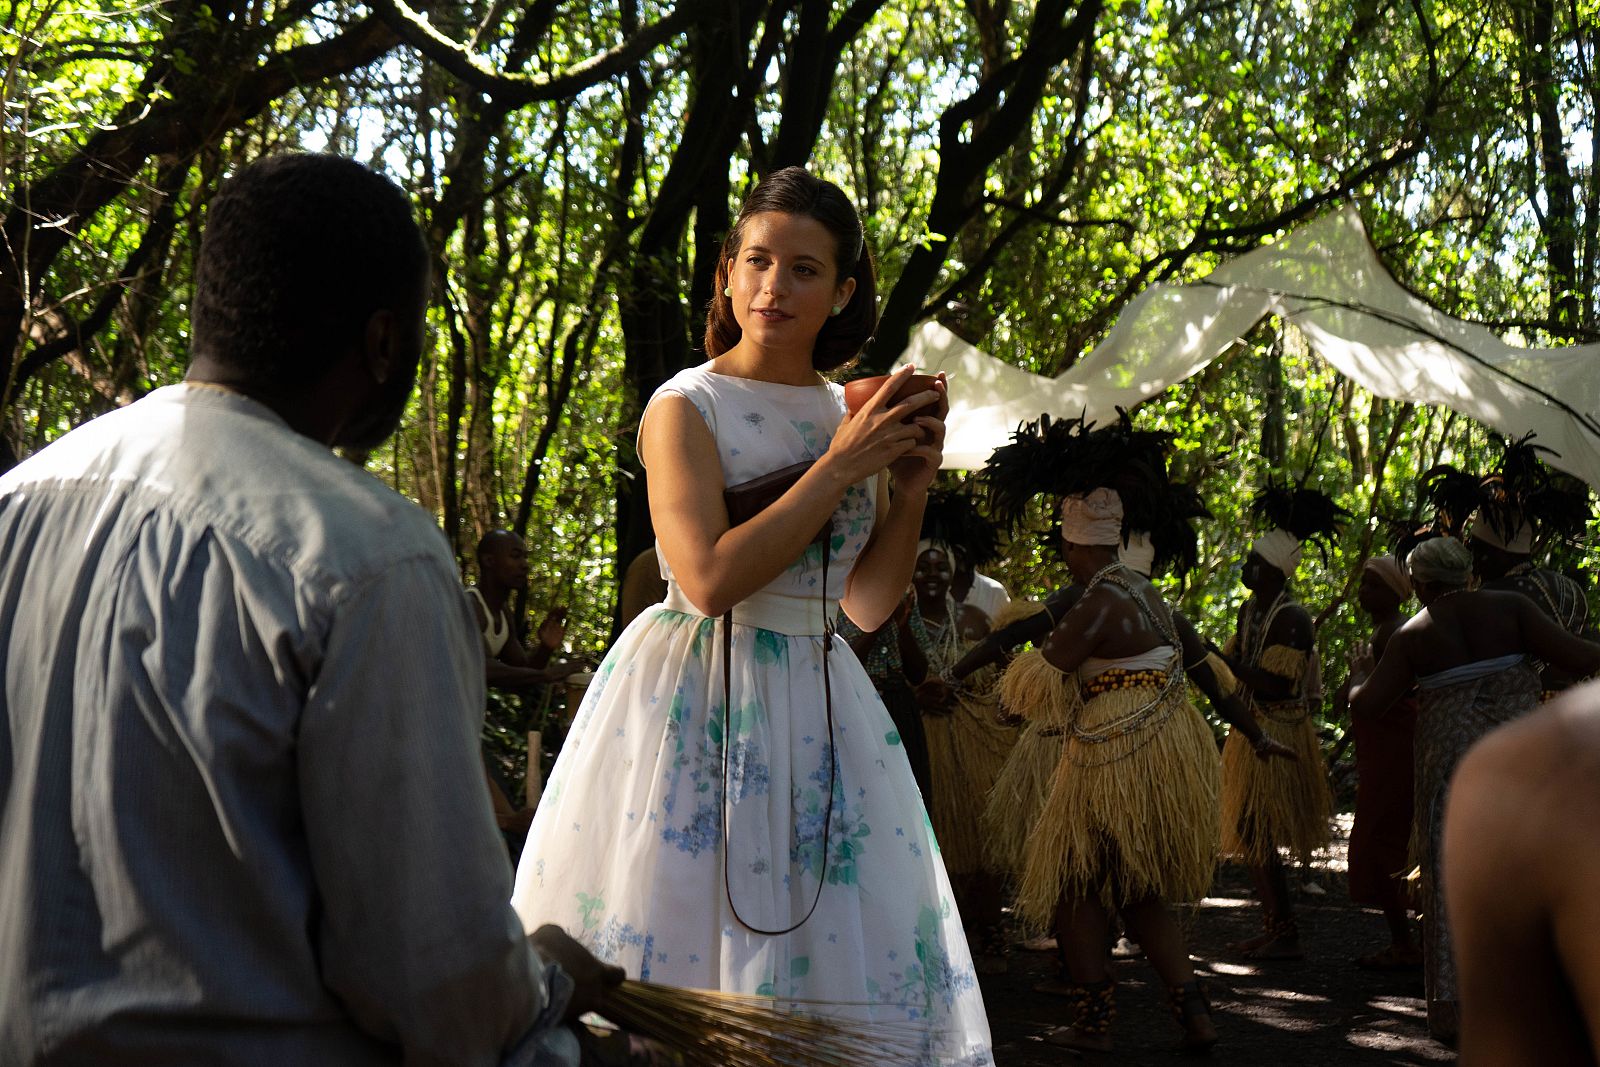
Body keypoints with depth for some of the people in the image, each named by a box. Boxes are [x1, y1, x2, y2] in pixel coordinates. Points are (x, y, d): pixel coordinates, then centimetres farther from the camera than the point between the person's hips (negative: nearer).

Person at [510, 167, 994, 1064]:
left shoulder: (852, 414, 10)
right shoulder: (688, 407, -6)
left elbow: (868, 605, 11)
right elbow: (711, 578, -20)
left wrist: (912, 488, -2)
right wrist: (840, 467, -15)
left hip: (818, 704, 5)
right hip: (696, 698, -5)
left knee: (837, 948, 5)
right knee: (684, 930, -3)